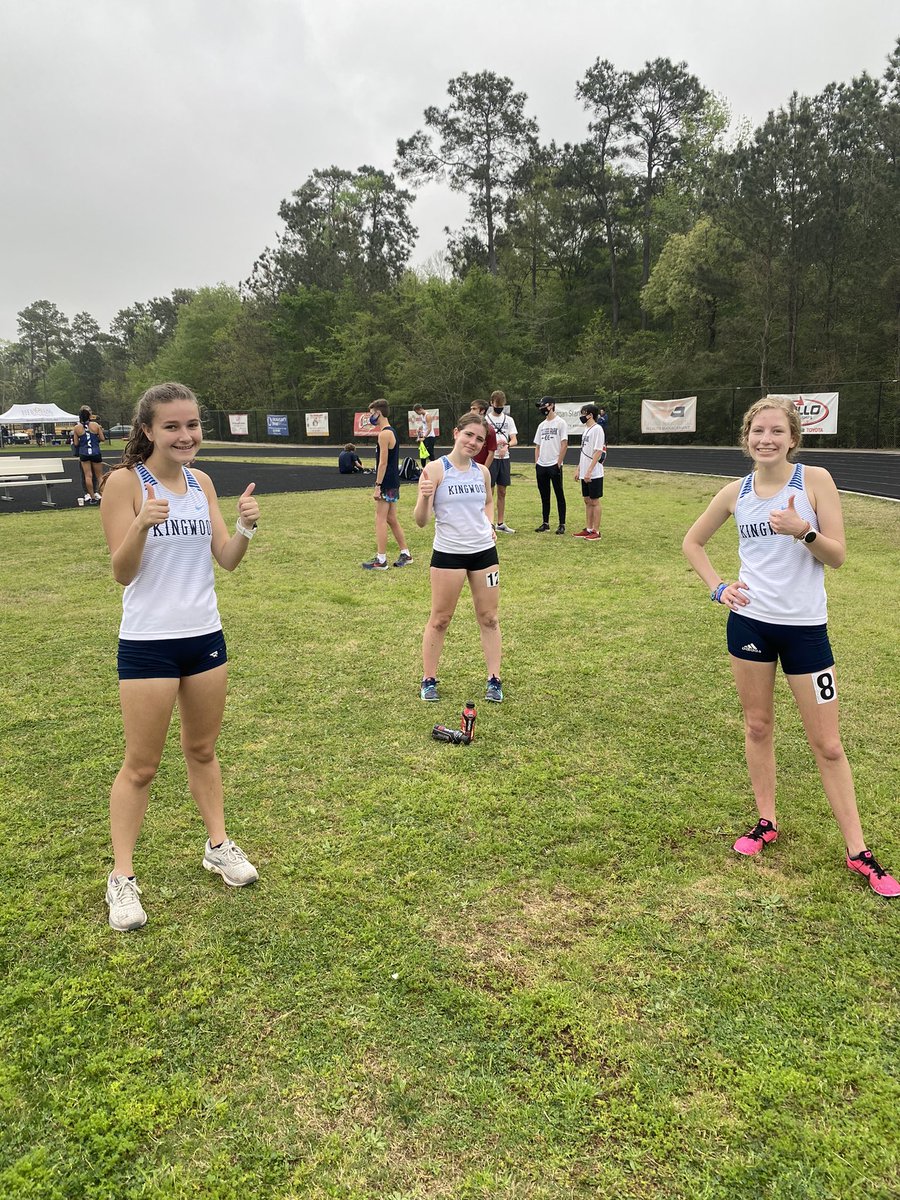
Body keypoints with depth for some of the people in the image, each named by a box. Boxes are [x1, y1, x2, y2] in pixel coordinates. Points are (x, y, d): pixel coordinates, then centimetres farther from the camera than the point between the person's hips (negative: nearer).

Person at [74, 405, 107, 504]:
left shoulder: (77, 428, -3)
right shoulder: (95, 425, -5)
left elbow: (76, 443, 1)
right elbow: (102, 438, 0)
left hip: (84, 453, 0)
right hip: (95, 452, 0)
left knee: (88, 476, 4)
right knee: (99, 475, 10)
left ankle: (92, 497, 5)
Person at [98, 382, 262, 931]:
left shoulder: (202, 482, 5)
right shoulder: (126, 481, -11)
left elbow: (227, 560, 3)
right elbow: (121, 573, -15)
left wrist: (246, 526, -17)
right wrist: (142, 524, -32)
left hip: (205, 635, 5)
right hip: (148, 642, -5)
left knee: (203, 749, 19)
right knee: (141, 766, 4)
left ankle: (218, 845, 35)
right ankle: (122, 876, 19)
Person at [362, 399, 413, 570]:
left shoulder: (384, 434, -16)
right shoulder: (392, 431, 14)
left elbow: (383, 462, -20)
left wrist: (377, 486, -20)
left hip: (386, 484, -10)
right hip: (394, 483, 10)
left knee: (380, 520, -5)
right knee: (391, 520, 16)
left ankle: (381, 560, -3)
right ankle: (405, 554, 20)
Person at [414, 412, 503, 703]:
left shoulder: (482, 471, 4)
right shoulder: (435, 469, -10)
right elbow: (420, 521, -14)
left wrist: (489, 525, 7)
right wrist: (425, 497, -33)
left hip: (484, 551, 4)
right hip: (448, 553, -4)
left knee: (489, 617, 8)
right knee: (440, 619, 6)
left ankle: (494, 680, 19)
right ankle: (428, 680, 20)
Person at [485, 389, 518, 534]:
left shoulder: (508, 419, 10)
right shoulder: (485, 419, -1)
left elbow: (514, 440, 4)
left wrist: (506, 445, -18)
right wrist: (495, 443, -23)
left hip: (504, 458, 4)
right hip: (490, 458, -4)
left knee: (502, 492, 10)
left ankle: (500, 523, 19)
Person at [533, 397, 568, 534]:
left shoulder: (560, 423, -4)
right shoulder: (542, 425, 16)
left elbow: (564, 444, -9)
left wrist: (559, 463, -14)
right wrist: (536, 462, 8)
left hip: (554, 465, -6)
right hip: (541, 466, 7)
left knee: (559, 495, -1)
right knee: (544, 496, 11)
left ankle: (562, 524, 3)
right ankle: (545, 523, 17)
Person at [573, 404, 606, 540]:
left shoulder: (597, 429, -13)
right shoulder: (586, 429, 14)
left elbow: (598, 452, -18)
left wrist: (589, 471, -22)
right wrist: (578, 469, 17)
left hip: (594, 474, -9)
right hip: (584, 473, 9)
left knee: (595, 501, -3)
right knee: (587, 501, 12)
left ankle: (596, 532, 3)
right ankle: (588, 529, 19)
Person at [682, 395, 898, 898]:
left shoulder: (815, 480, -7)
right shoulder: (736, 492, 1)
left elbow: (837, 555, -9)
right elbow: (693, 541, 15)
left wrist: (803, 531, -27)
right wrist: (717, 586, 1)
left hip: (805, 626, -2)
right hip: (750, 621, 3)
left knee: (828, 744, 3)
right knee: (758, 726, 12)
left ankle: (858, 850, 15)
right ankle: (767, 822, 29)